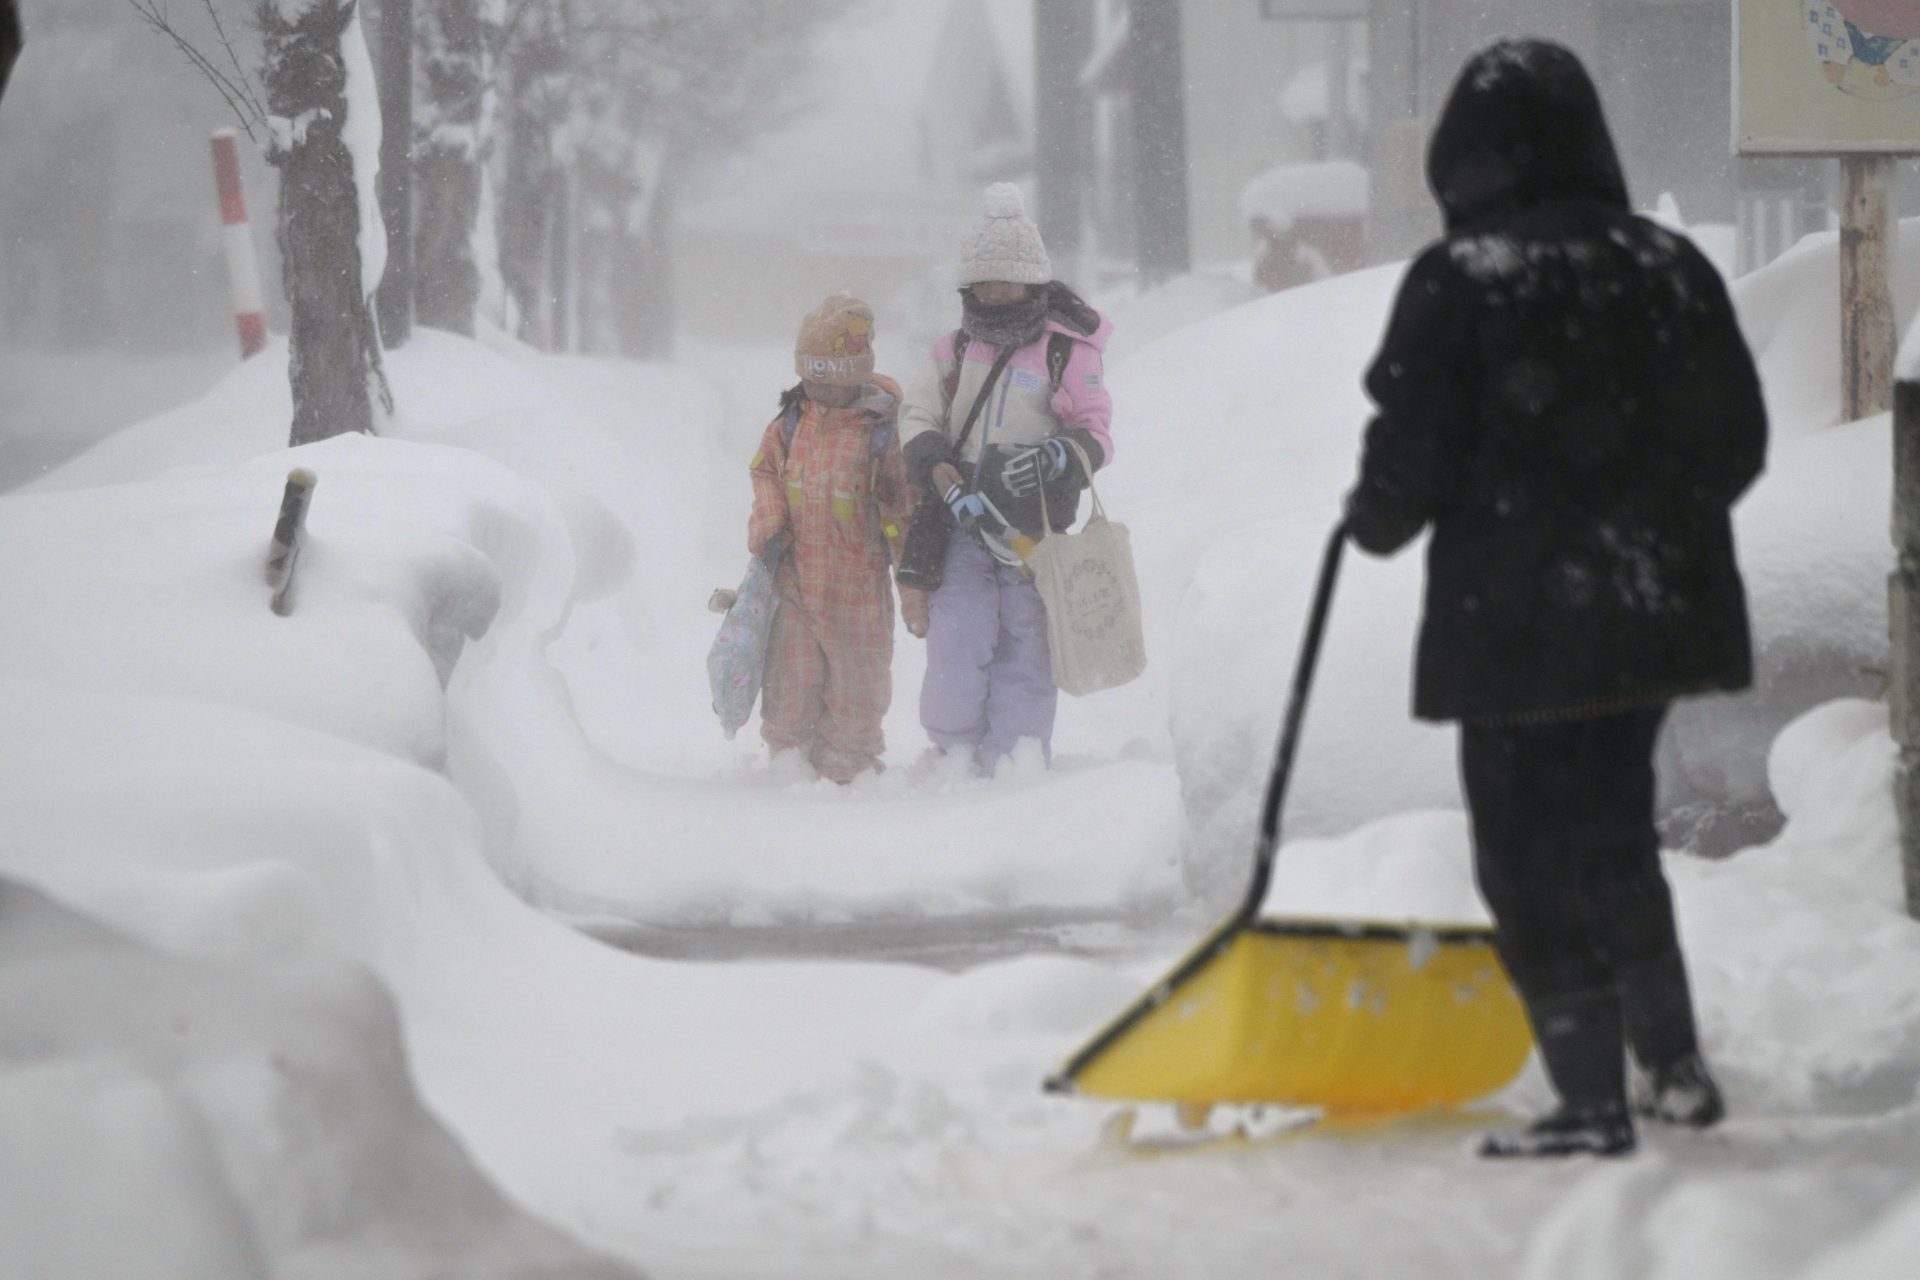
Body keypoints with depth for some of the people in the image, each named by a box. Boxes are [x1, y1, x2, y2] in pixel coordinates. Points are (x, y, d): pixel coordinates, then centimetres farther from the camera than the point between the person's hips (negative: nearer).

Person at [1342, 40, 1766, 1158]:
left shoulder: (1459, 282, -14)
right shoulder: (1671, 268, 2)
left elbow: (1412, 461, -12)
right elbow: (1738, 442, 10)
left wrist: (1375, 519, 10)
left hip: (1515, 619, -6)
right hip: (1654, 612, 6)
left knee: (1534, 861, 2)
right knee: (1616, 833, 22)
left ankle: (1594, 1101, 0)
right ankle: (1676, 1065, 25)